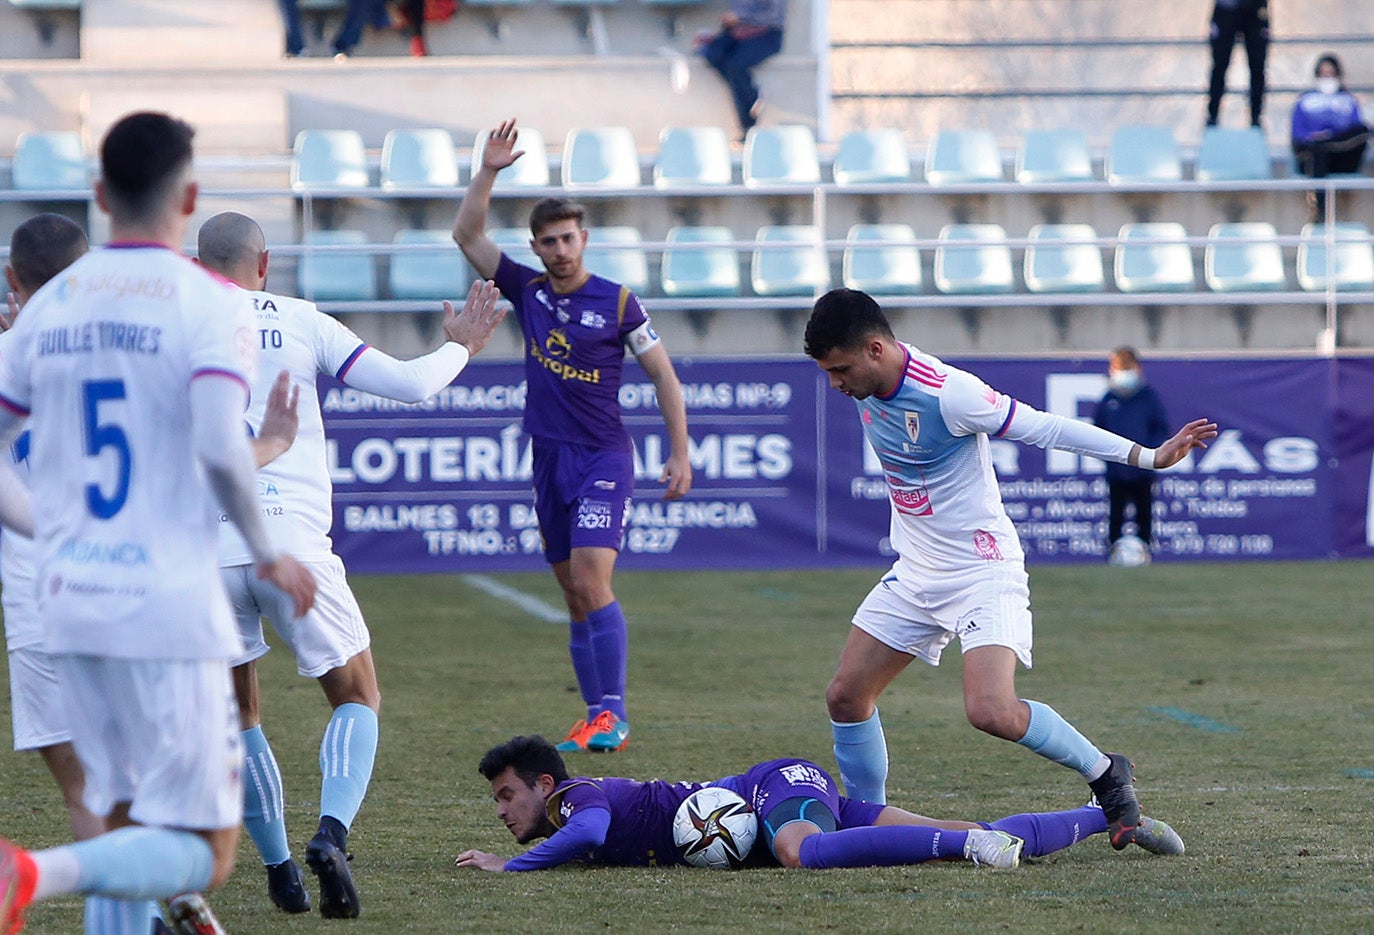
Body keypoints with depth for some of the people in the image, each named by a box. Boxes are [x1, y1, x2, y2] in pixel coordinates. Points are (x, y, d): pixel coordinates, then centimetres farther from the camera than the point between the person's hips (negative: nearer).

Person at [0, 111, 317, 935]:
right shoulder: (207, 303, -7)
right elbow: (221, 449, -21)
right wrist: (269, 556, -6)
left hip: (70, 599, 6)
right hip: (168, 605, -6)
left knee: (126, 830, 16)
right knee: (201, 856, -3)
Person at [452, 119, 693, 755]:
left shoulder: (617, 301, -4)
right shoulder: (528, 292, 7)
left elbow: (663, 375, 0)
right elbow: (468, 235, 5)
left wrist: (680, 454, -4)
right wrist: (488, 171, -5)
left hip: (604, 460, -5)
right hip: (549, 459, 5)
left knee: (591, 581, -18)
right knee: (575, 596, 6)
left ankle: (613, 716, -18)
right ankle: (595, 721, 10)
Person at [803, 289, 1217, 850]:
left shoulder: (948, 394, -25)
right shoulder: (866, 384, -3)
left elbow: (1043, 428, -17)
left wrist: (1146, 456, -15)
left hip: (982, 574, -8)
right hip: (914, 572, 8)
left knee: (992, 713, -23)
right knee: (846, 696, 1)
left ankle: (1106, 775, 0)